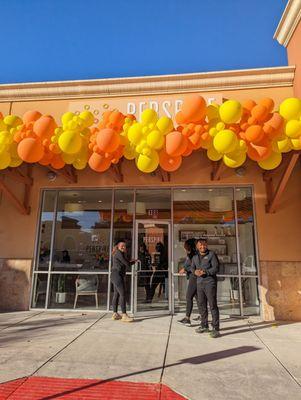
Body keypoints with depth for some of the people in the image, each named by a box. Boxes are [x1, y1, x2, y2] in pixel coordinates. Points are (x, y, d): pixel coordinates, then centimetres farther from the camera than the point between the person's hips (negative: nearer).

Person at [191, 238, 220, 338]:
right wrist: (195, 271, -6)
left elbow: (216, 268, -9)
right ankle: (204, 326, 26)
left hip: (210, 282, -6)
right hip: (199, 283, 6)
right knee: (202, 305, 12)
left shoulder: (211, 254, -4)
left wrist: (205, 272, -20)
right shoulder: (195, 257, 14)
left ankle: (215, 329, 3)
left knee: (213, 305, -4)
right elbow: (192, 267, 17)